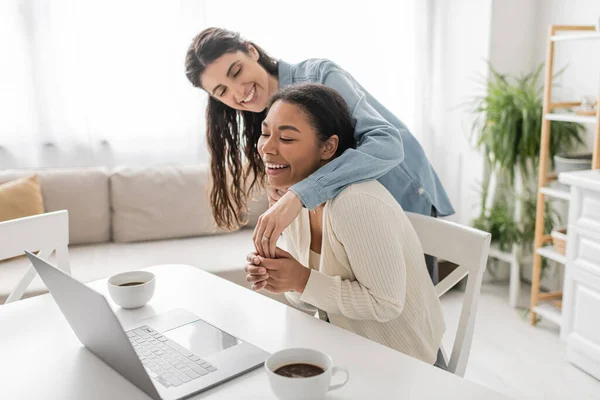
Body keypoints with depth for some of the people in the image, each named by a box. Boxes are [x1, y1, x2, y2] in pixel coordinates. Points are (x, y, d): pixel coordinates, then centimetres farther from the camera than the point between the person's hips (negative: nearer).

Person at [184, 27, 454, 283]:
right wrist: (282, 185, -20)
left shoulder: (319, 75, -23)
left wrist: (299, 195, -47)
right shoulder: (268, 118, 1)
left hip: (407, 201, -6)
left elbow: (387, 144, -37)